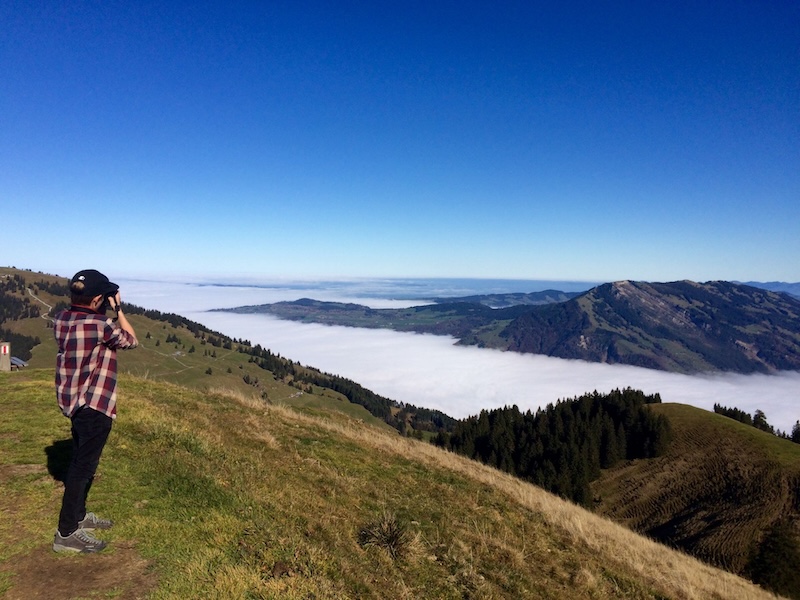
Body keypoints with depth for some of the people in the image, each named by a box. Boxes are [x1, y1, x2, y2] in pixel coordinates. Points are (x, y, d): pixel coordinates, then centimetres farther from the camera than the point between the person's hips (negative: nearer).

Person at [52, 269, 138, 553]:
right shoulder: (101, 326, -25)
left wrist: (105, 312, 7)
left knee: (80, 461, 21)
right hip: (94, 405, -9)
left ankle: (77, 515, 36)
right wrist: (117, 309, -3)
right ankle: (66, 533, 9)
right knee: (84, 466, 0)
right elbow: (131, 340, -6)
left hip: (75, 402, 9)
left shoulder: (62, 319, 0)